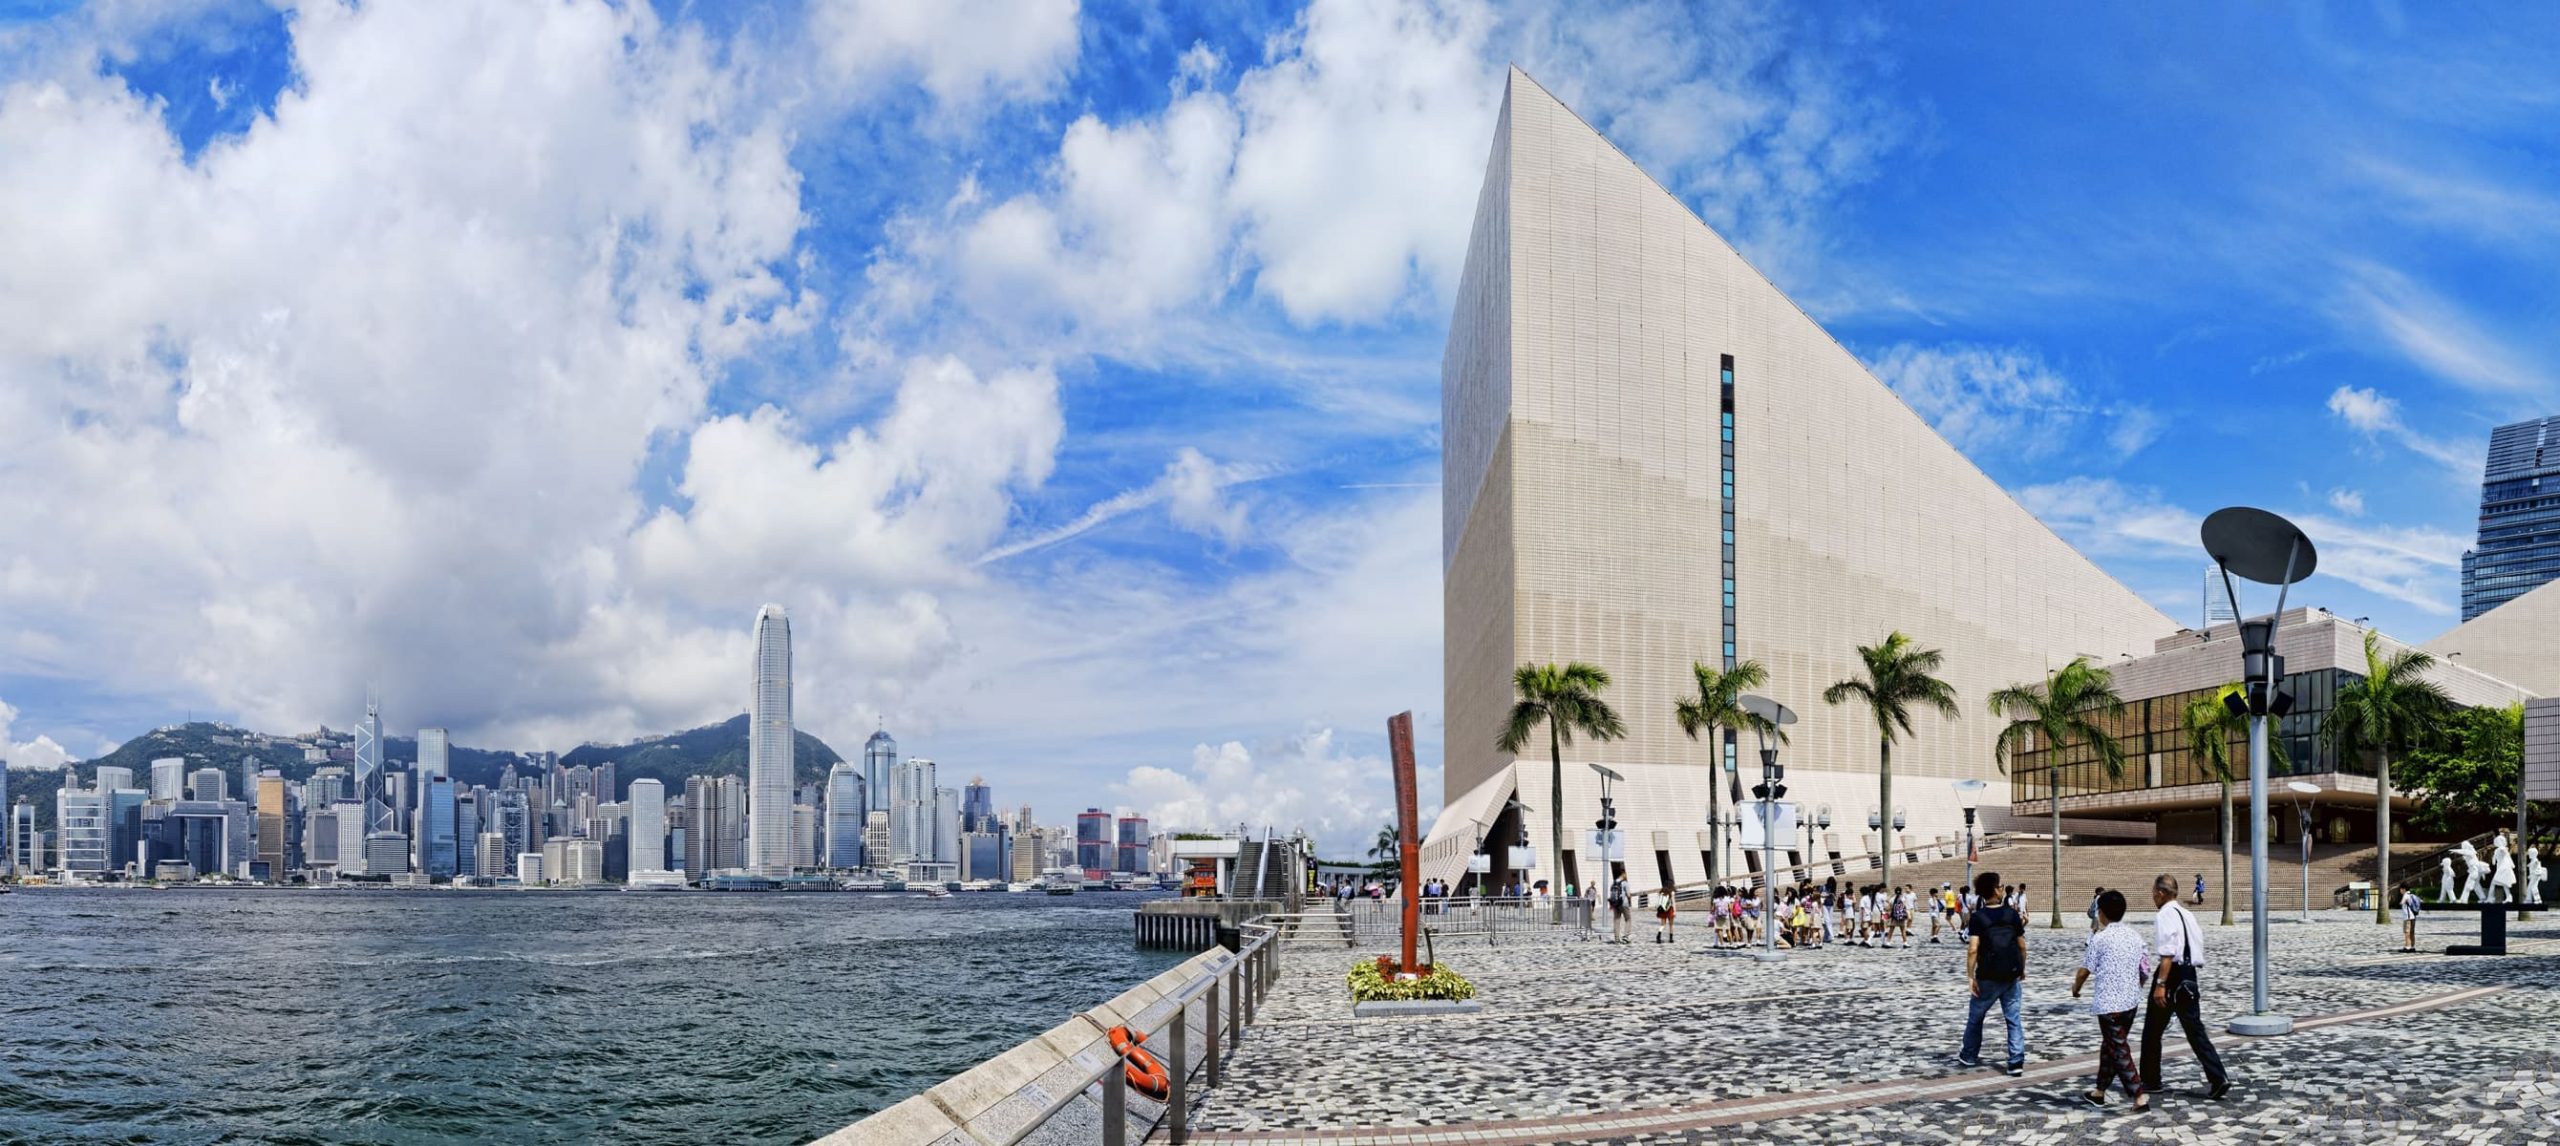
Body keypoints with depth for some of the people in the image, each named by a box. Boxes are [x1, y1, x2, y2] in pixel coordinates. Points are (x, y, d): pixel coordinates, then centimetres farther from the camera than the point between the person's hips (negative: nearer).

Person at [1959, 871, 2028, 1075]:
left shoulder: (1978, 917, -9)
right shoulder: (2012, 914, -1)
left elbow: (1973, 949, -16)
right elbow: (2022, 945, 3)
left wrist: (1970, 976, -11)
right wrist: (2022, 969, 17)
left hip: (1988, 976, -2)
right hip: (2012, 974, 2)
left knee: (1975, 1016, 15)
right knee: (2014, 1018, 7)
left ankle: (1969, 1056, 28)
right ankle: (2016, 1062, 1)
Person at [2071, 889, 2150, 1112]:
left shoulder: (2100, 938, -12)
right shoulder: (2135, 936, 5)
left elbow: (2086, 970, -6)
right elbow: (2143, 970, 10)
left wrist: (2075, 988, 14)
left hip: (2109, 1002, -7)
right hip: (2131, 1000, 7)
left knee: (2119, 1050, -1)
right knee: (2110, 1045, 18)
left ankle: (2139, 1097, -8)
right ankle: (2100, 1092, 27)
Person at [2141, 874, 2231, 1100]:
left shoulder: (2164, 916, -13)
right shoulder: (2188, 914, 14)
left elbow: (2167, 954, -21)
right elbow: (2197, 948, 18)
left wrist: (2160, 984, -23)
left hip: (2172, 974, -8)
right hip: (2190, 976, 8)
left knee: (2152, 1030, 7)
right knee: (2195, 1029, 7)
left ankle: (2151, 1081, 16)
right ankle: (2218, 1079, -5)